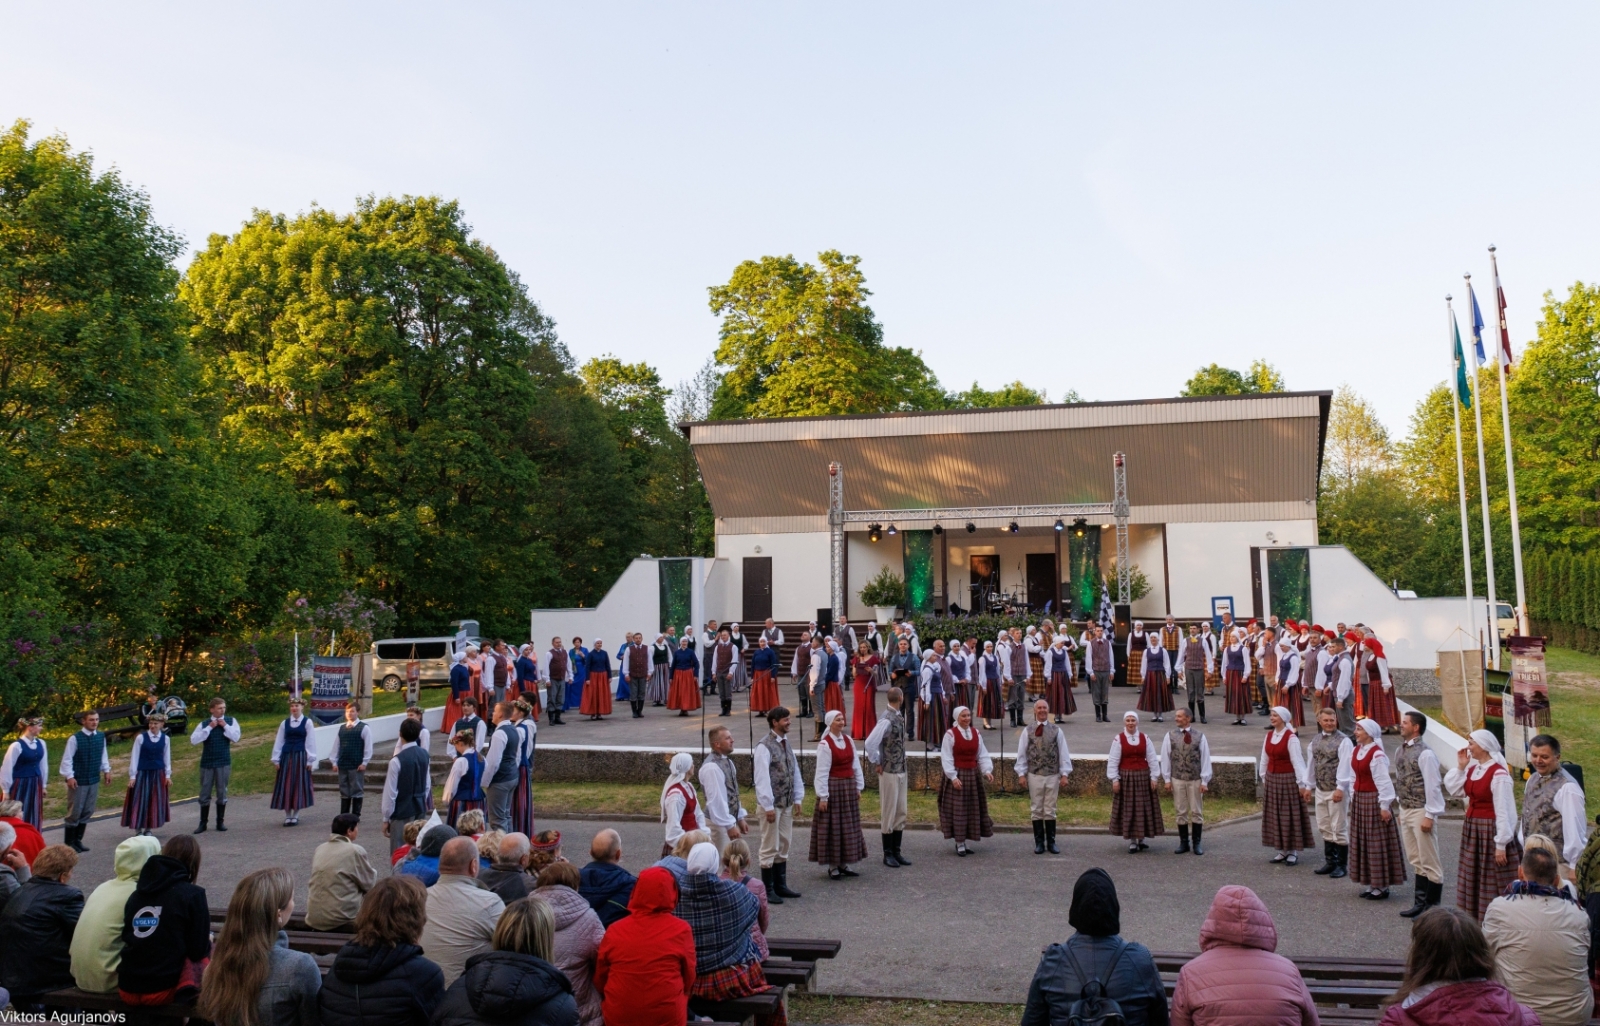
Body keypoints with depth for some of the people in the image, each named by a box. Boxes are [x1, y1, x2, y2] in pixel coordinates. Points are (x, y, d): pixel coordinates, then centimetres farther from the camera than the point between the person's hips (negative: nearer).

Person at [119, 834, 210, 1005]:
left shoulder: (136, 893, 9)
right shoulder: (193, 895, -8)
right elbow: (198, 951, -6)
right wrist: (208, 941, 17)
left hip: (126, 989, 6)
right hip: (162, 990, -6)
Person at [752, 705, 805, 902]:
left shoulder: (786, 744, 10)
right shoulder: (764, 746, -15)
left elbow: (795, 771, 14)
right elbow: (761, 778, -18)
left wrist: (798, 798, 9)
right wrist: (768, 806, -19)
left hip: (787, 804, 8)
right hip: (772, 804, -8)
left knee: (783, 847, 14)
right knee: (770, 848, 0)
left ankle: (780, 886, 24)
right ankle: (768, 890, 9)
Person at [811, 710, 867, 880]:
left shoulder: (848, 740, 6)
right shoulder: (824, 744, -14)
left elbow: (855, 764, 11)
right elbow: (822, 772, -14)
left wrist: (858, 787, 9)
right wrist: (823, 796, -15)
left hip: (849, 787, 7)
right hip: (833, 788, -7)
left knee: (848, 826, 11)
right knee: (832, 826, 1)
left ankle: (843, 863, 22)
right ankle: (832, 866, 11)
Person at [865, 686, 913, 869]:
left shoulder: (899, 717, 7)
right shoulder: (886, 720, -20)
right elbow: (870, 743, -26)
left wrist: (902, 763, 13)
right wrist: (877, 763, -15)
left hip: (901, 771, 8)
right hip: (889, 772, -8)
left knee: (900, 812, 13)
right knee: (888, 813, 2)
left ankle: (896, 851, 22)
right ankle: (888, 854, 12)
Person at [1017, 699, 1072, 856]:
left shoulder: (1056, 731, 1)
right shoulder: (1028, 731, 1)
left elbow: (1064, 753, 2)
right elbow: (1021, 753, 3)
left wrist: (1064, 774, -2)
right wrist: (1021, 773, -1)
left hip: (1053, 775, 0)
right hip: (1034, 775, 0)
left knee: (1050, 811, 5)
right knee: (1036, 810, 5)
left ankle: (1051, 843, 14)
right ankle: (1039, 843, 13)